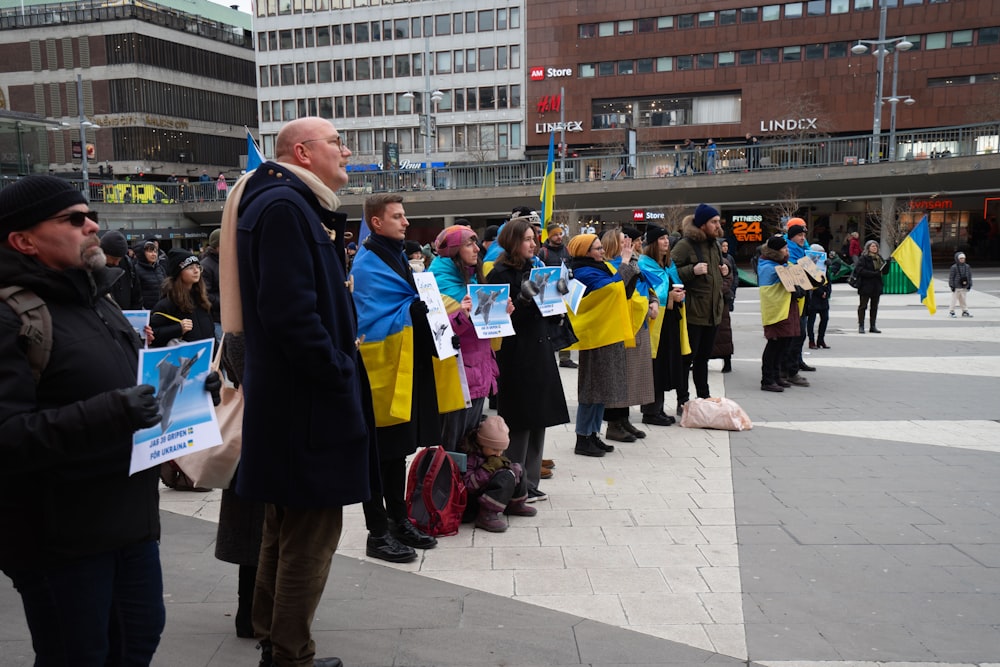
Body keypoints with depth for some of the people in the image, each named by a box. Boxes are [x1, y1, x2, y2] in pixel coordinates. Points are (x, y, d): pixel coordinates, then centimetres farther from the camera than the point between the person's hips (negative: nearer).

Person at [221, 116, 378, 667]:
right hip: (306, 403, -11)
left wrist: (341, 366, 12)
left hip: (288, 400, 11)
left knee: (287, 525, 20)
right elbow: (290, 312, -26)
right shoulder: (282, 206, -16)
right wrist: (340, 376, -18)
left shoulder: (298, 207, 17)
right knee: (312, 532, 0)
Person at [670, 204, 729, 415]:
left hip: (713, 311, 8)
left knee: (703, 357, 18)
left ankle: (704, 397, 28)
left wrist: (723, 271, 11)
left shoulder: (713, 244, 16)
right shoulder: (685, 245, -12)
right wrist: (692, 270, -26)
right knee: (686, 357, -2)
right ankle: (683, 402, 5)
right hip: (693, 312, -8)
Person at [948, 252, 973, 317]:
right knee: (954, 299, 0)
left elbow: (969, 276, 14)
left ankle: (965, 311, 13)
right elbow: (951, 277, -7)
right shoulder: (954, 267, -8)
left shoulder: (967, 267, 7)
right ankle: (951, 311, 9)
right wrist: (952, 286, -10)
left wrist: (969, 284, 10)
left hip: (964, 287, 4)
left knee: (963, 299, 8)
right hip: (956, 287, -4)